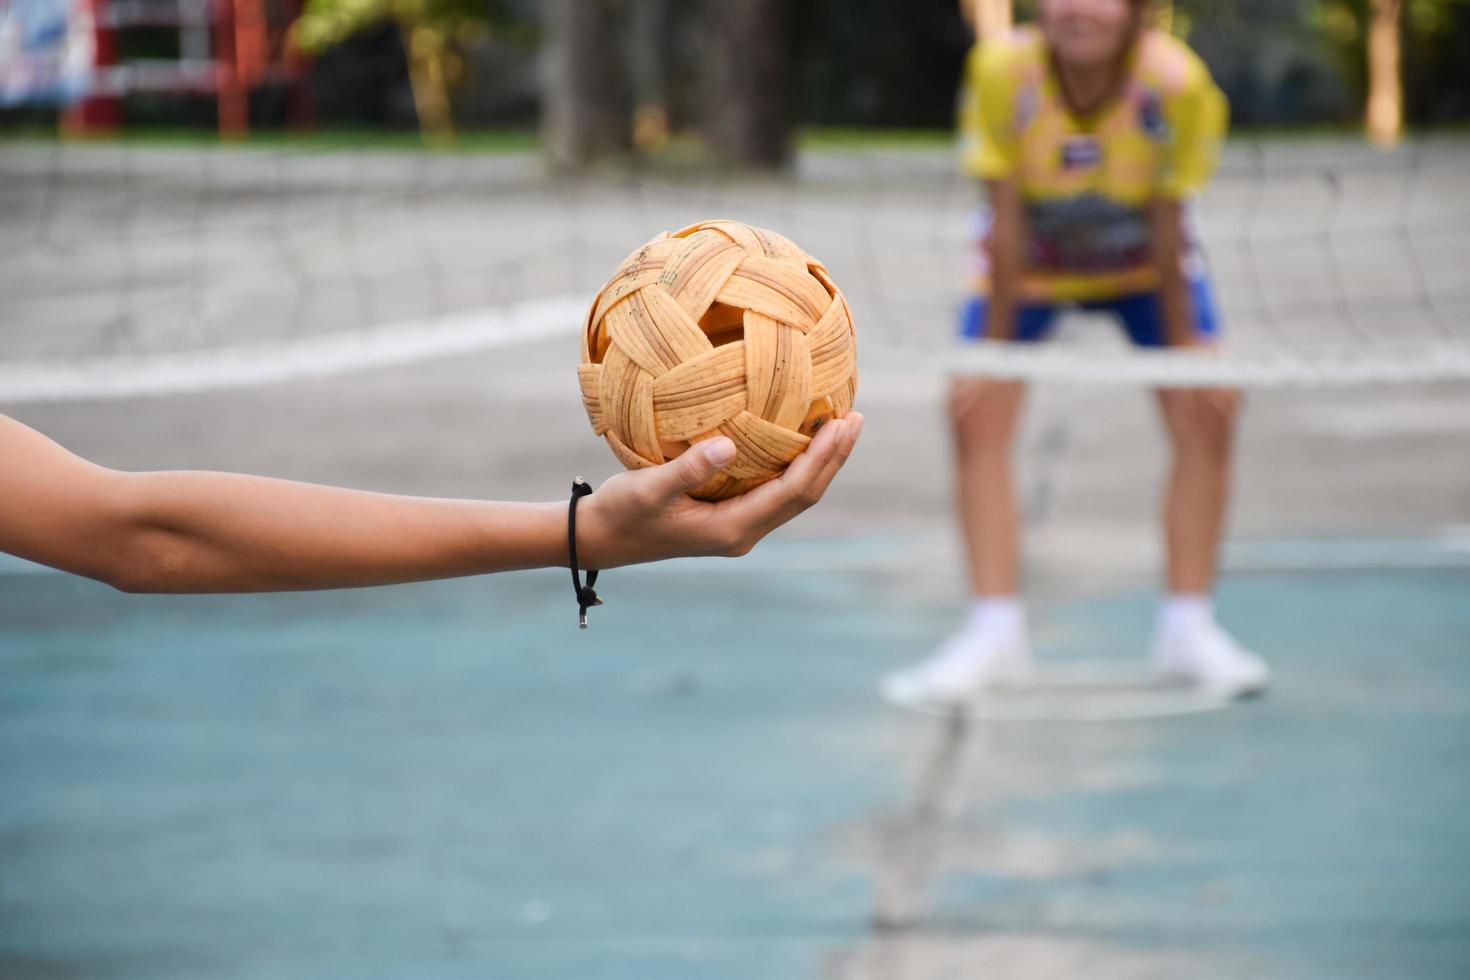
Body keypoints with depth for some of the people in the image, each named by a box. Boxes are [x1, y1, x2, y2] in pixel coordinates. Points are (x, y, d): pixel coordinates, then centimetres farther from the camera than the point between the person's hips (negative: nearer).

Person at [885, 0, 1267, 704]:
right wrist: (993, 348, -18)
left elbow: (1168, 225, -21)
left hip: (1142, 264, 0)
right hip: (1030, 265, 0)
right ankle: (995, 633, -8)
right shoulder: (1001, 71, -31)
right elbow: (1005, 222, -23)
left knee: (1209, 410, -12)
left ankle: (1187, 630, -1)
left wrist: (1185, 347, -15)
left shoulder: (1179, 84, -31)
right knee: (976, 414, -15)